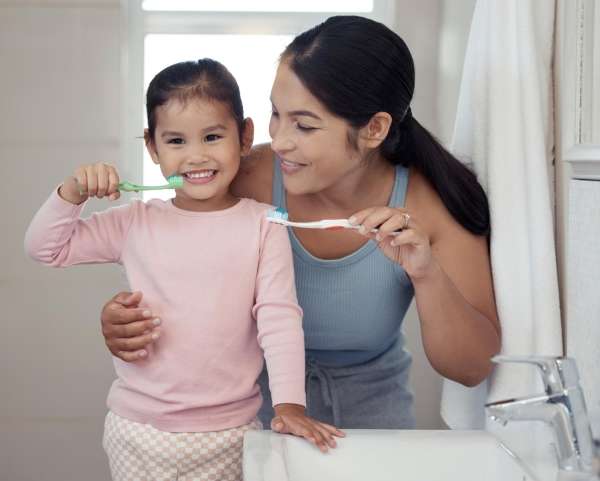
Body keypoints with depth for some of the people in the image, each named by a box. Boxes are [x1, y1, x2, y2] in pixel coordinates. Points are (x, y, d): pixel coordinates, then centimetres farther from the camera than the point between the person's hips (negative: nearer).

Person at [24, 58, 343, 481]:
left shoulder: (263, 225, -6)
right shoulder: (136, 223, 1)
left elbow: (279, 318, -10)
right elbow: (45, 248, 7)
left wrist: (289, 402, -20)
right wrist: (72, 193, -10)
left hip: (230, 433, -1)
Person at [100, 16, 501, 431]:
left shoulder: (432, 204, -15)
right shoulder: (251, 180, -19)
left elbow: (473, 369, -12)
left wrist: (428, 276, -28)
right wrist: (129, 321, -26)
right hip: (262, 407, 1)